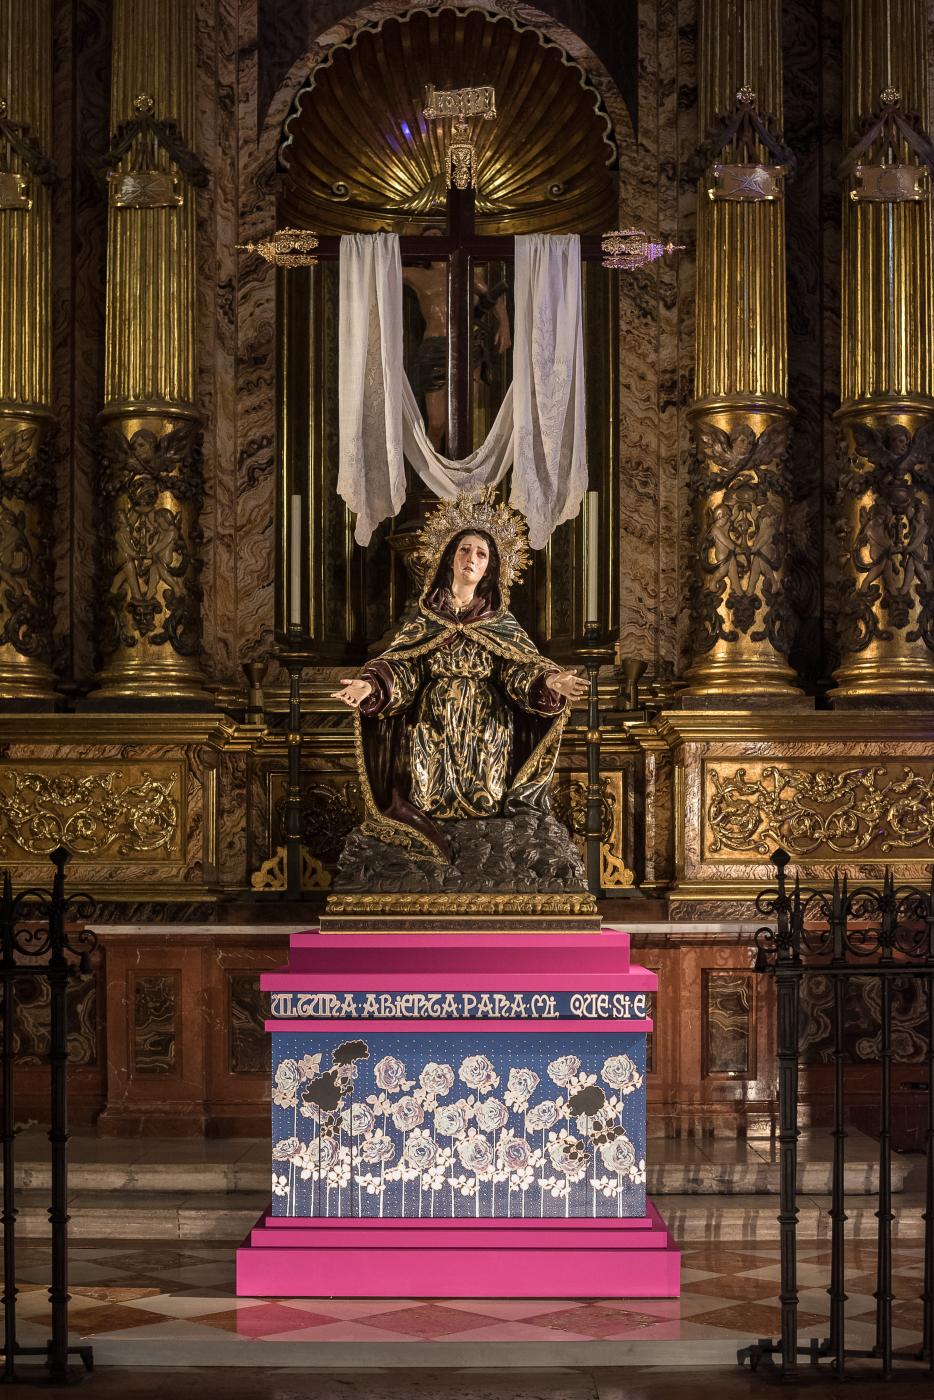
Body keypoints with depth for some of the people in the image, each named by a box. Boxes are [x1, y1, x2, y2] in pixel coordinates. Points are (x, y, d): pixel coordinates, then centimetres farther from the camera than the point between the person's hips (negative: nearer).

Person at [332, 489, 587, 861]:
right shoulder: (425, 618, 7)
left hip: (486, 733, 0)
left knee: (485, 802, -8)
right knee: (430, 798, -9)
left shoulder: (500, 622, 7)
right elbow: (401, 667, -2)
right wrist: (371, 685, -24)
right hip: (433, 732, 0)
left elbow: (519, 668, -5)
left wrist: (547, 681, -28)